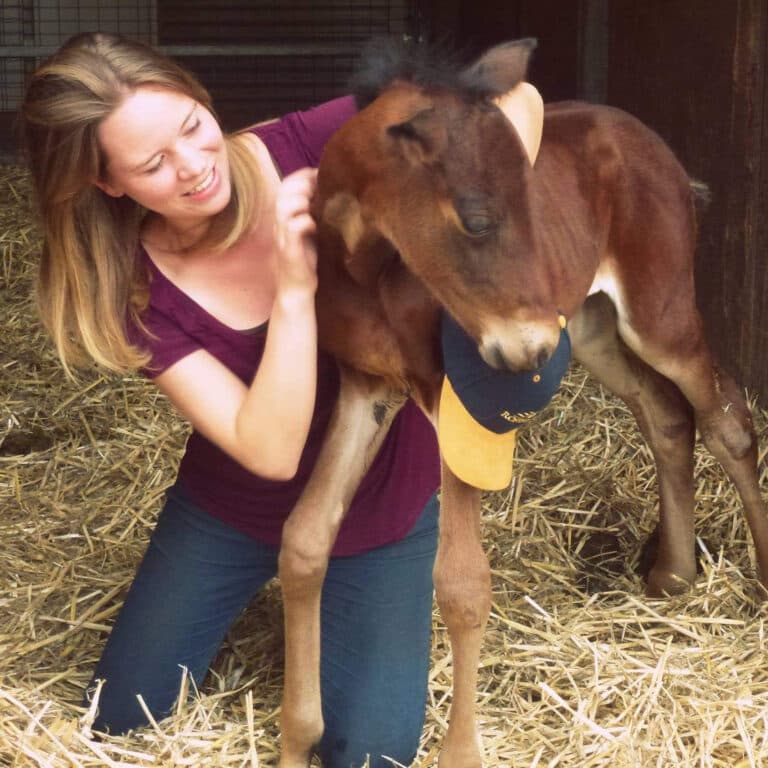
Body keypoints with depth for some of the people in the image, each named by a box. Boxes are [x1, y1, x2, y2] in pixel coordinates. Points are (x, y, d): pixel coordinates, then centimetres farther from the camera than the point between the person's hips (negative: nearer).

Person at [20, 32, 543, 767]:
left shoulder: (306, 149, -25)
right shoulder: (136, 291, -23)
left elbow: (512, 97, -24)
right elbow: (270, 450, -31)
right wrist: (295, 290, -40)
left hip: (380, 505, -1)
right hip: (233, 508, 1)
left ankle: (326, 601, 23)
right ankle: (265, 587, 33)